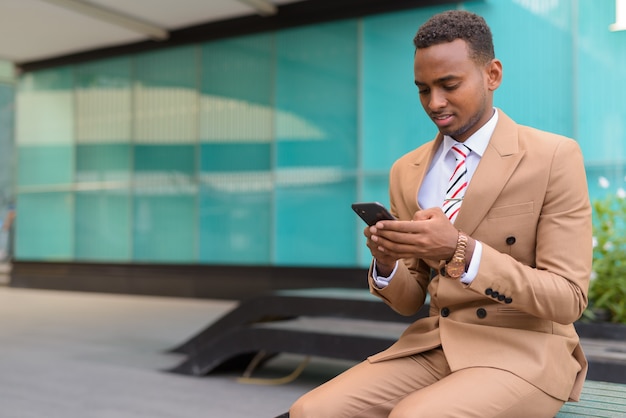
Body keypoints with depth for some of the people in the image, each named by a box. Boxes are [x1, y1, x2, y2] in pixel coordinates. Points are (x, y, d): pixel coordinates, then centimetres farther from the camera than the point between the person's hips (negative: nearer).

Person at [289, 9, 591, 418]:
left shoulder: (555, 157, -7)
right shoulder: (407, 172, 8)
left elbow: (568, 300, -12)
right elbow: (410, 301, 11)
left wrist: (461, 252, -25)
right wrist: (386, 262, -13)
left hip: (523, 353, -4)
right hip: (432, 347, 5)